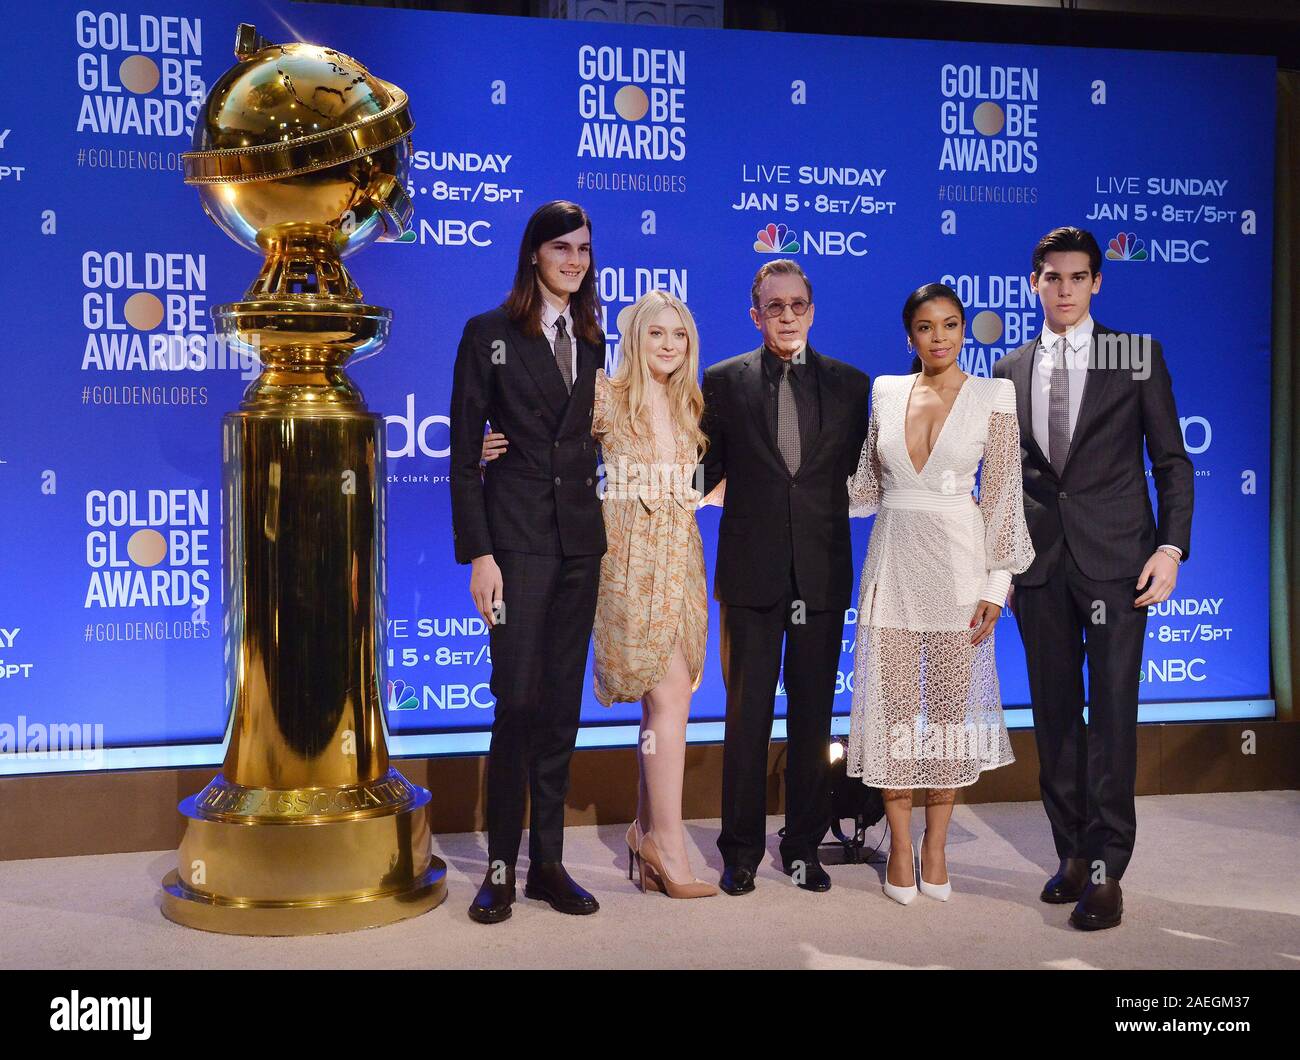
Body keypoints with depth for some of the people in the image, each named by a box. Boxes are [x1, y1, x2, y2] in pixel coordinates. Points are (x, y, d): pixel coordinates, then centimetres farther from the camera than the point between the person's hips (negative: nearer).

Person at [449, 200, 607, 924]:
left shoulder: (592, 338, 14)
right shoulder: (490, 334, -1)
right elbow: (464, 452, -5)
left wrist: (598, 519, 9)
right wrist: (478, 553, -12)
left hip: (579, 537, 5)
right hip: (516, 534, -5)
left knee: (562, 704, 7)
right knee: (518, 700, -6)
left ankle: (548, 863, 16)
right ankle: (502, 867, 6)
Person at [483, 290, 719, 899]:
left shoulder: (689, 406, 13)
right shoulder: (605, 397, -3)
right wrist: (498, 449, -18)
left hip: (681, 561, 6)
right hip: (632, 562, -6)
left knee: (663, 701, 7)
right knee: (671, 696, -11)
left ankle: (648, 833, 18)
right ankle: (668, 842, -4)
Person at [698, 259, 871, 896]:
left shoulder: (850, 384, 7)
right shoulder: (724, 381, 4)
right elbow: (707, 473, 4)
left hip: (823, 574, 1)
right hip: (751, 573, -1)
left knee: (813, 718, 9)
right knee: (747, 717, 5)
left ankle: (804, 846, 22)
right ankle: (741, 850, 18)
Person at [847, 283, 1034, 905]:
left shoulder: (993, 398, 0)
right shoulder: (885, 393, 8)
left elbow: (1003, 496, -2)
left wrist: (996, 585, -7)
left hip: (957, 562, -2)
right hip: (893, 560, 2)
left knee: (952, 700, 4)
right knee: (893, 702, 2)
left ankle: (935, 846, 17)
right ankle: (900, 846, 14)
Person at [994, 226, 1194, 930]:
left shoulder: (1138, 356, 3)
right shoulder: (1010, 371, 12)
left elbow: (1172, 461, 2)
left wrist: (1171, 547, -9)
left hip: (1115, 557, -3)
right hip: (1039, 563, 3)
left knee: (1112, 712, -4)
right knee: (1055, 713, 8)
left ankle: (1106, 869, 3)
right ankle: (1073, 853, 20)